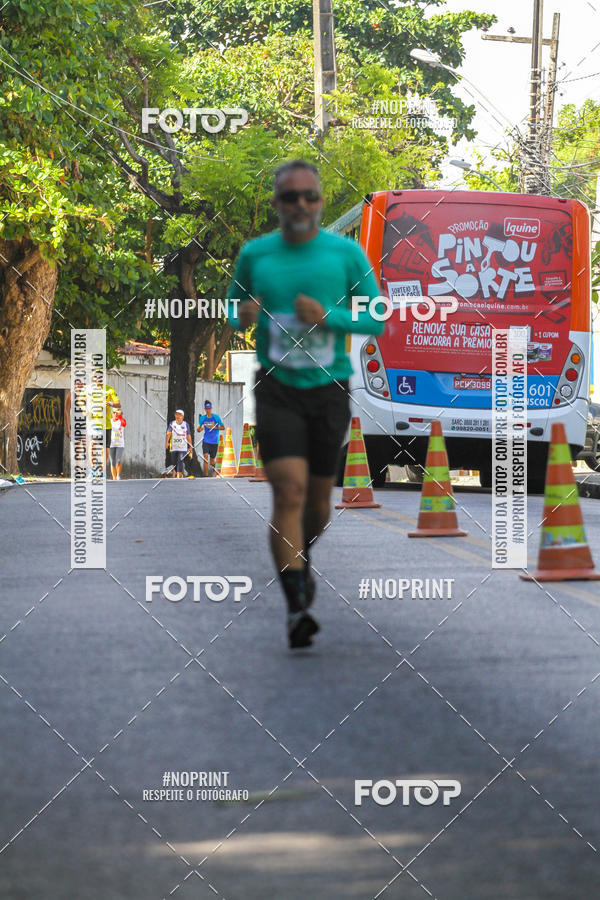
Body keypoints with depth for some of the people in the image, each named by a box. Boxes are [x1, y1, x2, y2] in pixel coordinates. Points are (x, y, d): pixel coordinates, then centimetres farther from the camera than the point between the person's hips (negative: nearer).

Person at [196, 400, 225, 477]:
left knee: (212, 459, 7)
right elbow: (198, 429, 10)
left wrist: (214, 427, -14)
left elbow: (223, 427, 2)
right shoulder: (202, 418, 2)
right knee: (205, 456, -18)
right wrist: (199, 429, -15)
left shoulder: (216, 417, -3)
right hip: (206, 441, 1)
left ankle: (215, 472, 37)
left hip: (214, 441, -1)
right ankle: (206, 475, -18)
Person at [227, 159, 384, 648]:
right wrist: (241, 317, -6)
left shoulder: (346, 253, 0)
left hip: (329, 388, 1)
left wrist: (328, 317, -14)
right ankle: (296, 606, -20)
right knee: (289, 490, -18)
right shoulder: (254, 255, 3)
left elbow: (377, 319, 3)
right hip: (276, 389, -1)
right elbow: (234, 308, 18)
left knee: (318, 500, 12)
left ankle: (302, 561, 45)